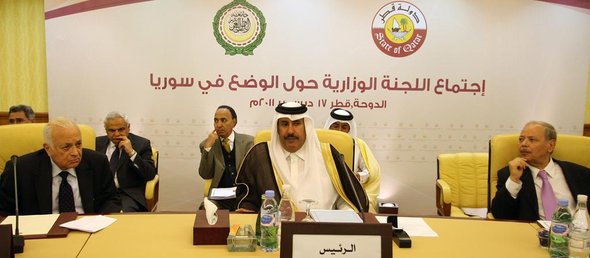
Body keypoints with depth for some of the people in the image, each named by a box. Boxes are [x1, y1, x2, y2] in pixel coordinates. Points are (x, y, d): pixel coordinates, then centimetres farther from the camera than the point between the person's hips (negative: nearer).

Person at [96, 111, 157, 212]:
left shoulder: (141, 144, 3)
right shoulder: (98, 143, 15)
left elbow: (150, 175, -6)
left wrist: (131, 153, -16)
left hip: (128, 193, -3)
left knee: (124, 211, -34)